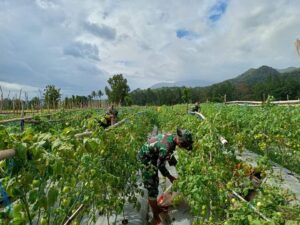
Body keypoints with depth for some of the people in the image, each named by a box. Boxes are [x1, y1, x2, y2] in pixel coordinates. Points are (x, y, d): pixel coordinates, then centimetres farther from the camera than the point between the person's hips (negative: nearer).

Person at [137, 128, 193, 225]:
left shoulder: (173, 137, -11)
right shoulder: (166, 147, -35)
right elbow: (160, 166, -23)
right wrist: (170, 177, -10)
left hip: (153, 157, 9)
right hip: (146, 158, -9)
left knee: (155, 183, 22)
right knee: (152, 188, -2)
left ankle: (156, 207, 41)